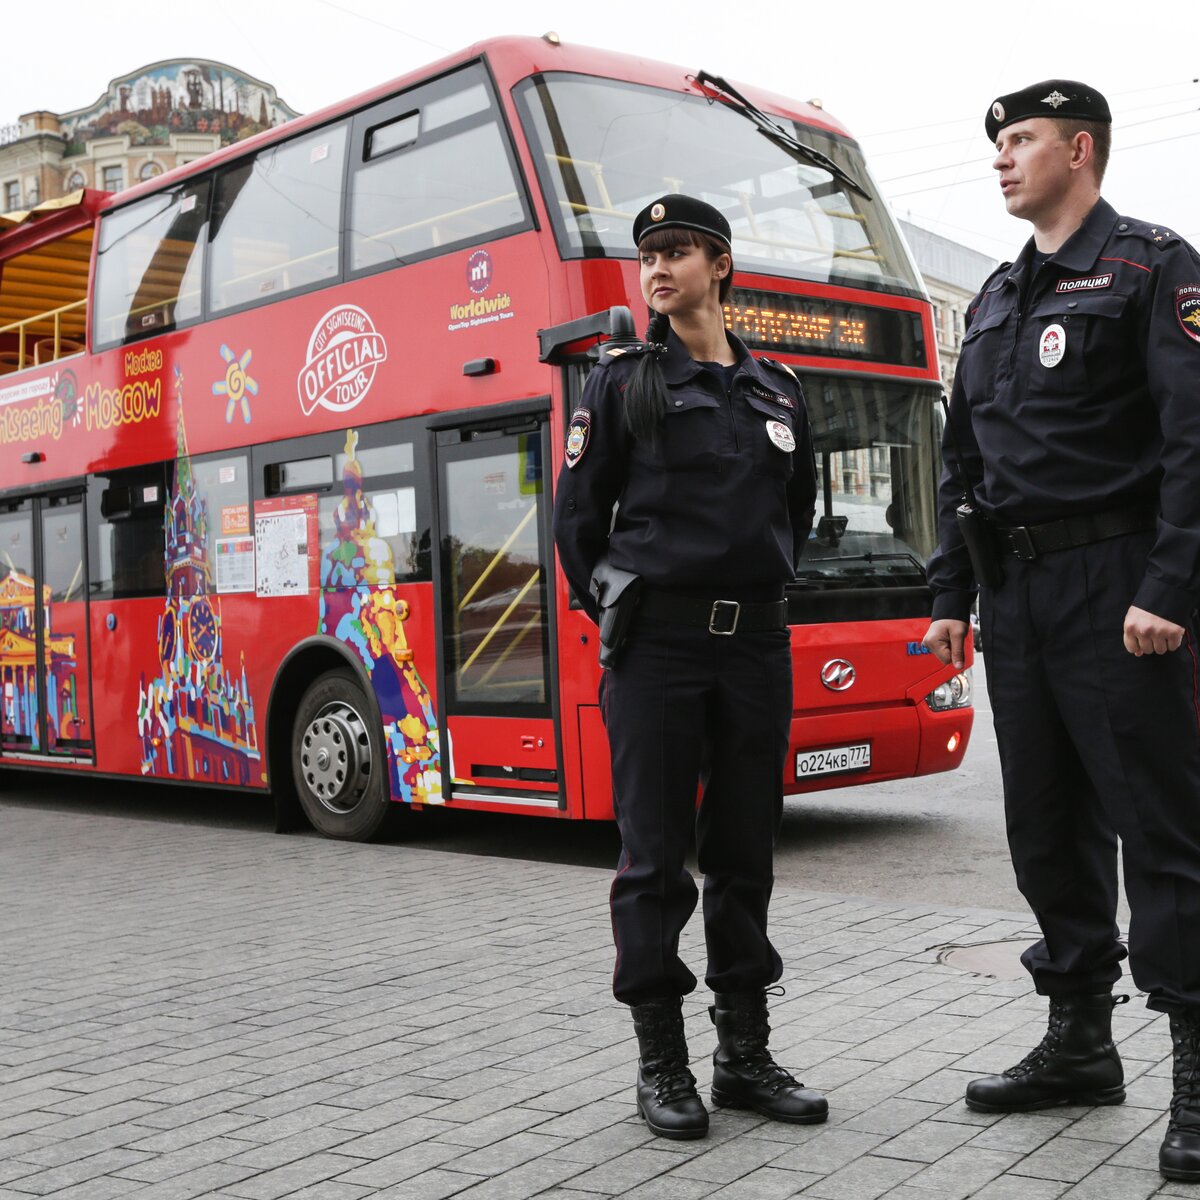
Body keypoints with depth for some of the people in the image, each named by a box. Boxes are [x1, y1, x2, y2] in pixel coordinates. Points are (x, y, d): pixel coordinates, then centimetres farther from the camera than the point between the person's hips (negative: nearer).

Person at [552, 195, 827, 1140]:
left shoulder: (779, 388, 11)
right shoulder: (623, 381, 1)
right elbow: (578, 518, 3)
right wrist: (620, 616, 5)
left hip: (757, 645, 4)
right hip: (658, 645, -3)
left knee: (746, 854, 9)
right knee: (656, 858, 1)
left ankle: (746, 1056, 19)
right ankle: (662, 1062, 12)